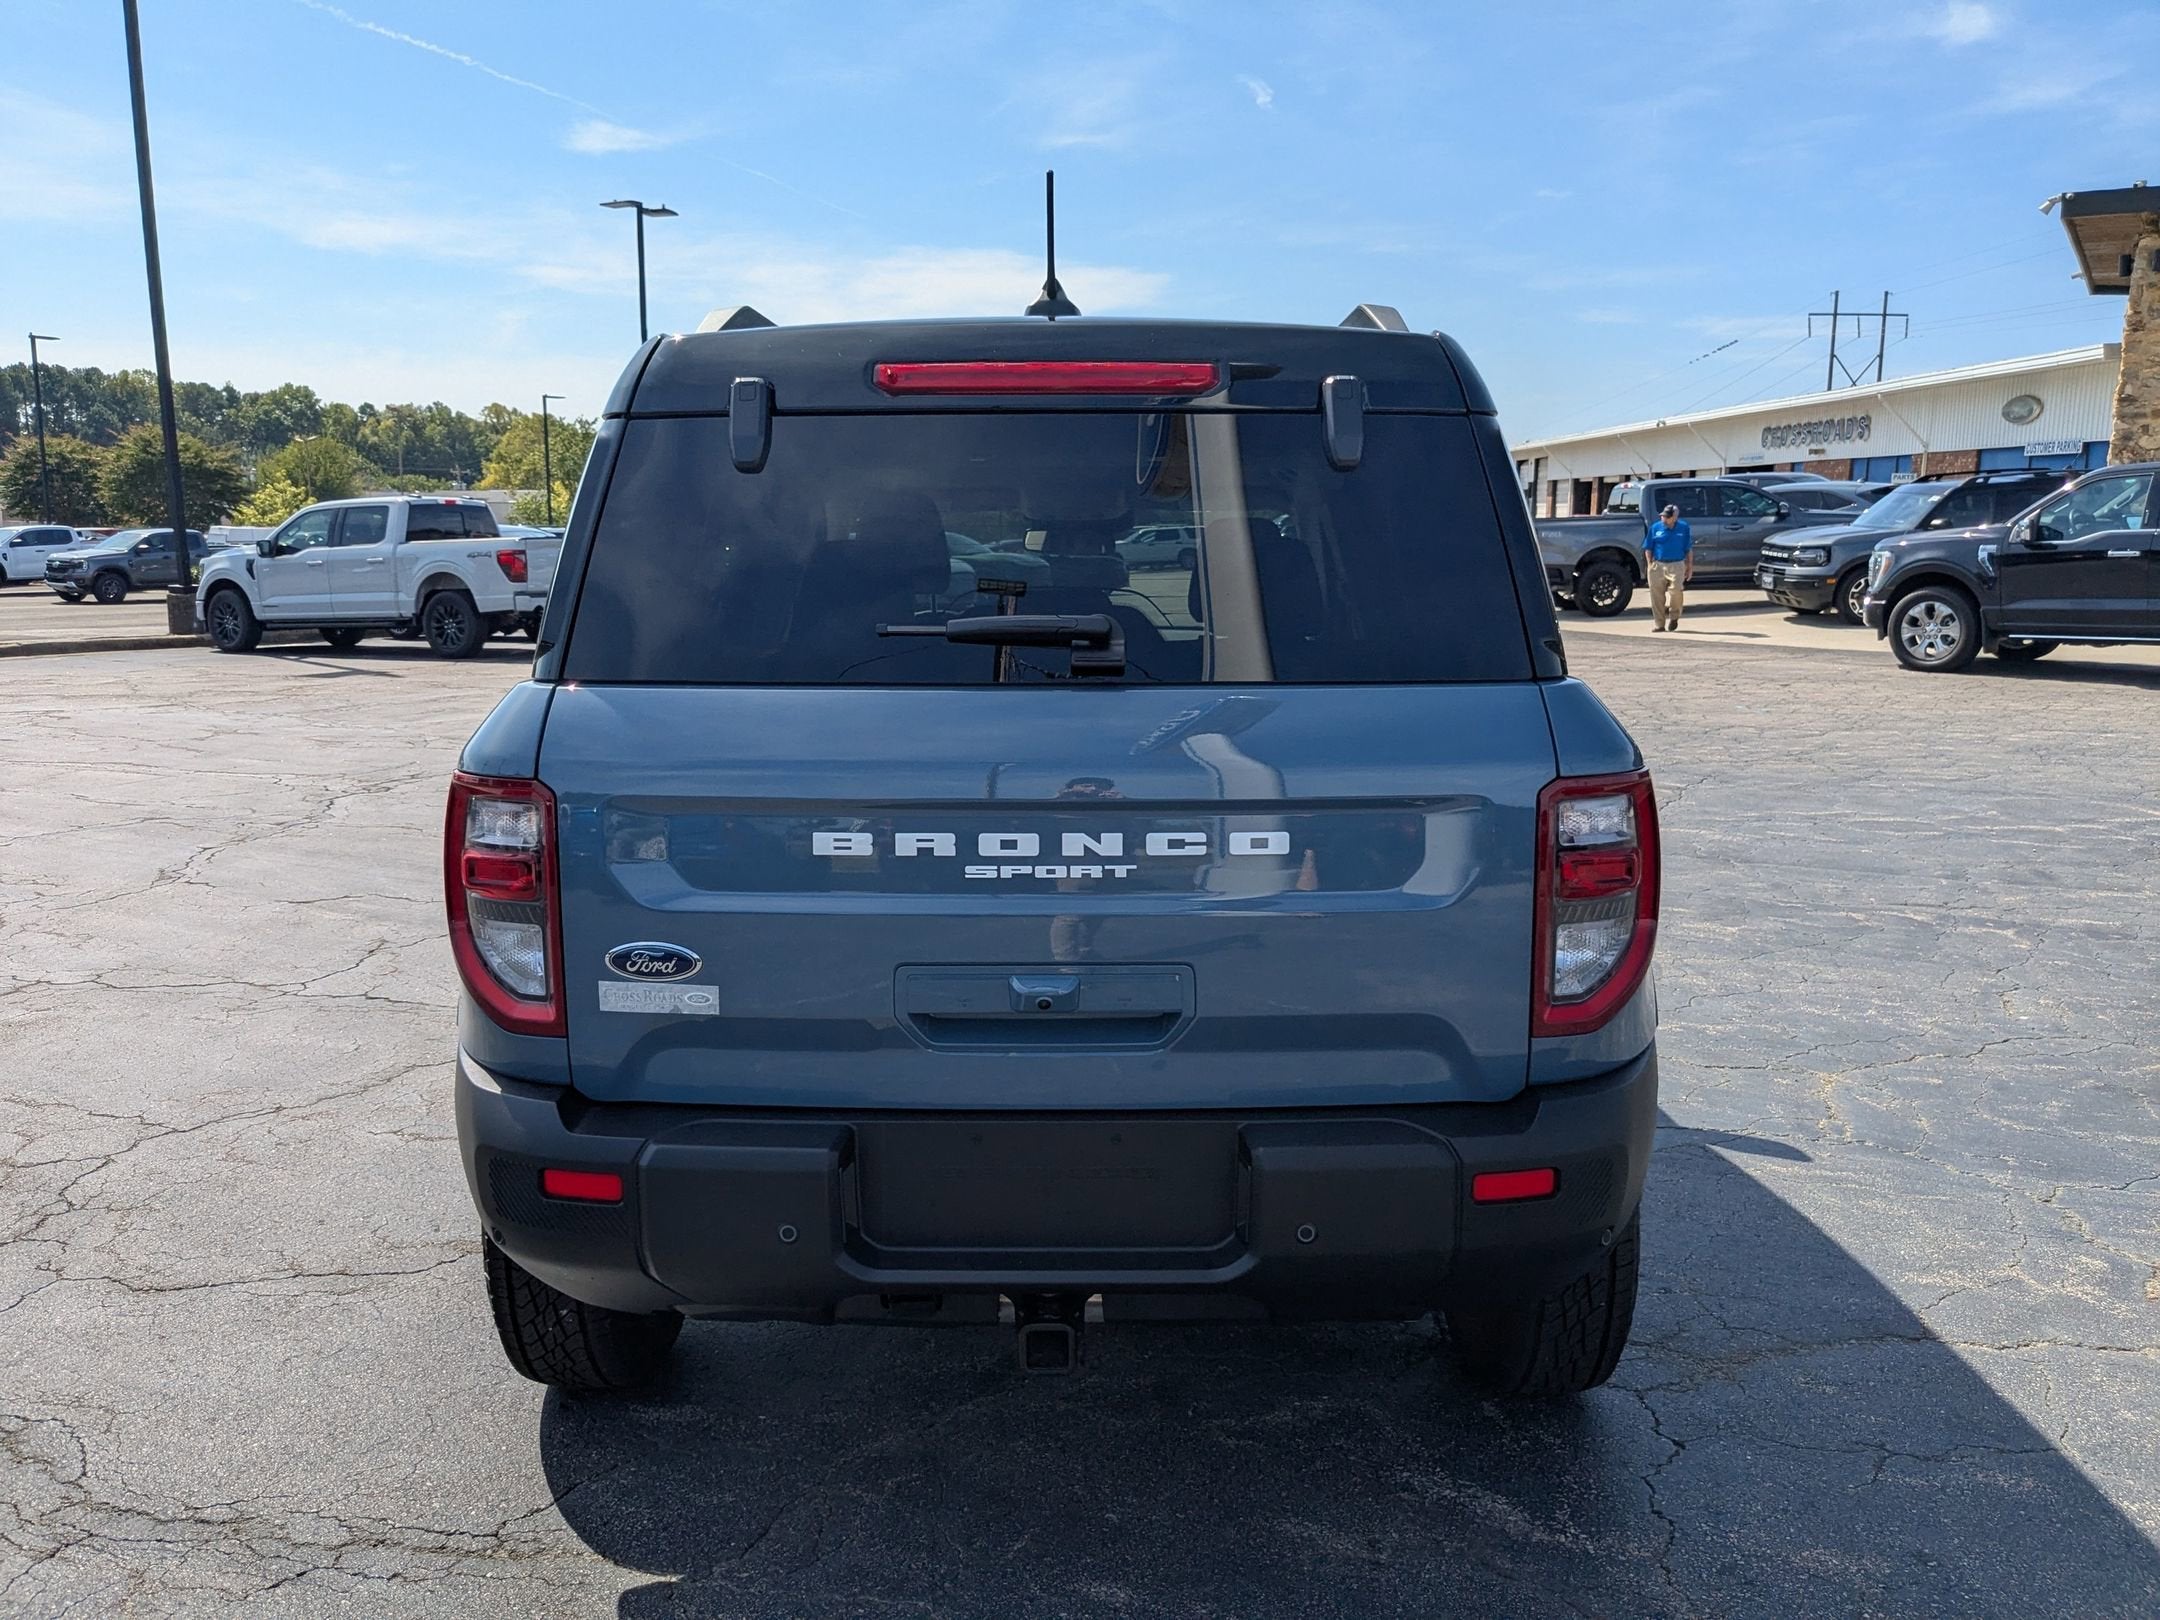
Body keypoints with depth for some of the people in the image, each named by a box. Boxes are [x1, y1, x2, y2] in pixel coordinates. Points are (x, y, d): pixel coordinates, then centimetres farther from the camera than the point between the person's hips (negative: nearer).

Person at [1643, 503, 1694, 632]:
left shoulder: (1684, 528, 4)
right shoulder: (1655, 528, 5)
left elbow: (1689, 549, 9)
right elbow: (1648, 548, 9)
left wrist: (1690, 566, 7)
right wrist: (1650, 564, 3)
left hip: (1676, 565, -1)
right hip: (1658, 565, 2)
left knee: (1676, 590, -19)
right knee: (1657, 595, 0)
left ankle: (1674, 616, 6)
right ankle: (1659, 624, 10)